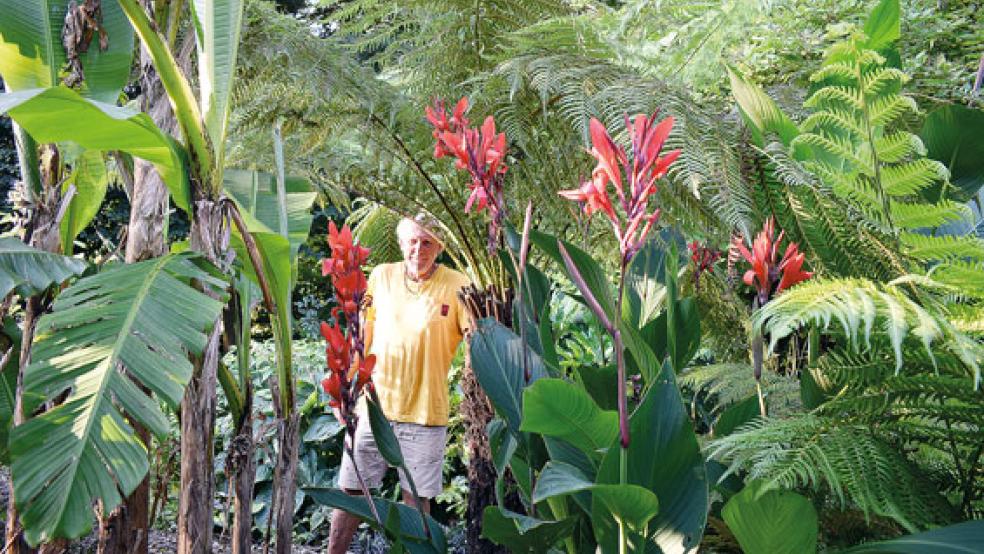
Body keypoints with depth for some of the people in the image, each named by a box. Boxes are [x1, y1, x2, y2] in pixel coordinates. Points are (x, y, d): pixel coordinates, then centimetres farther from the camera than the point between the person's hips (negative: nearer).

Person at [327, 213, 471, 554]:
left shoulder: (456, 286, -7)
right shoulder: (381, 276, 3)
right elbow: (361, 336, 11)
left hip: (424, 411, -2)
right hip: (374, 405, 3)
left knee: (417, 499, 8)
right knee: (350, 491, 10)